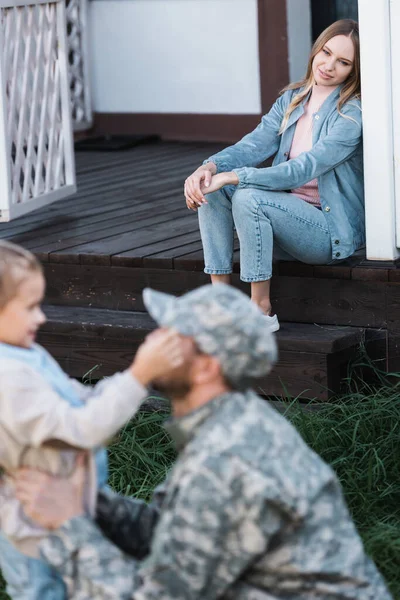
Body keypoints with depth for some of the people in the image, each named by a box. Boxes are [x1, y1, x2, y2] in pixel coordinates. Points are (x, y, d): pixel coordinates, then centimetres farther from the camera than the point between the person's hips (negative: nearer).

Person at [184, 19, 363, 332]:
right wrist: (210, 166, -23)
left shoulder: (352, 114, -14)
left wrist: (231, 177, -28)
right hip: (289, 217, 7)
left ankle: (262, 311, -21)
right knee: (210, 187, -14)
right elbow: (254, 145, -2)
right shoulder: (291, 100, 10)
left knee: (249, 197, -31)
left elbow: (303, 169, -23)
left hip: (333, 230, -7)